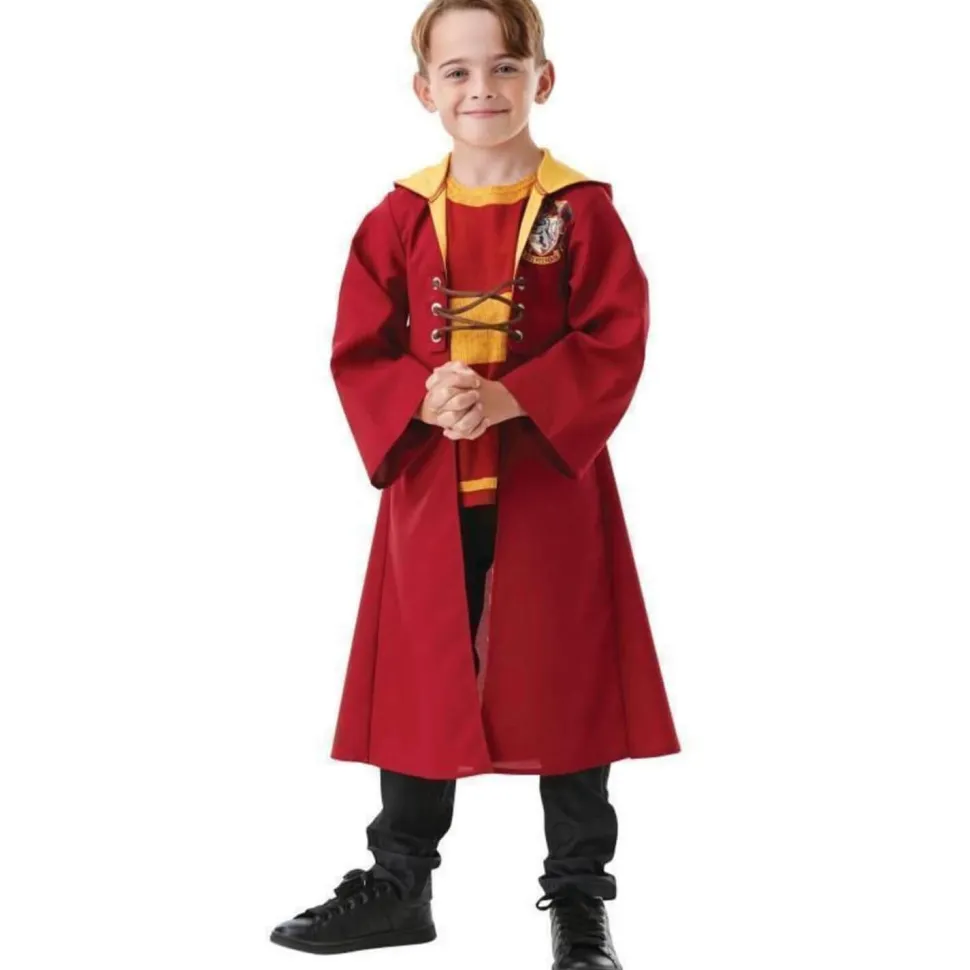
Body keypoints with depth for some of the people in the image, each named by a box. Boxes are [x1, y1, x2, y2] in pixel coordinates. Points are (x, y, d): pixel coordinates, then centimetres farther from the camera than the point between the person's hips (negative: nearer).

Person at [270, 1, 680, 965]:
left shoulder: (582, 212, -3)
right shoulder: (398, 220, 3)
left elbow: (615, 344, -9)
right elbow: (358, 353, 2)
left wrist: (510, 399, -21)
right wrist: (425, 400, -17)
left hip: (551, 487, -2)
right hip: (428, 494, 2)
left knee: (562, 686, 5)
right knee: (419, 684, 10)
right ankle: (397, 885, 26)